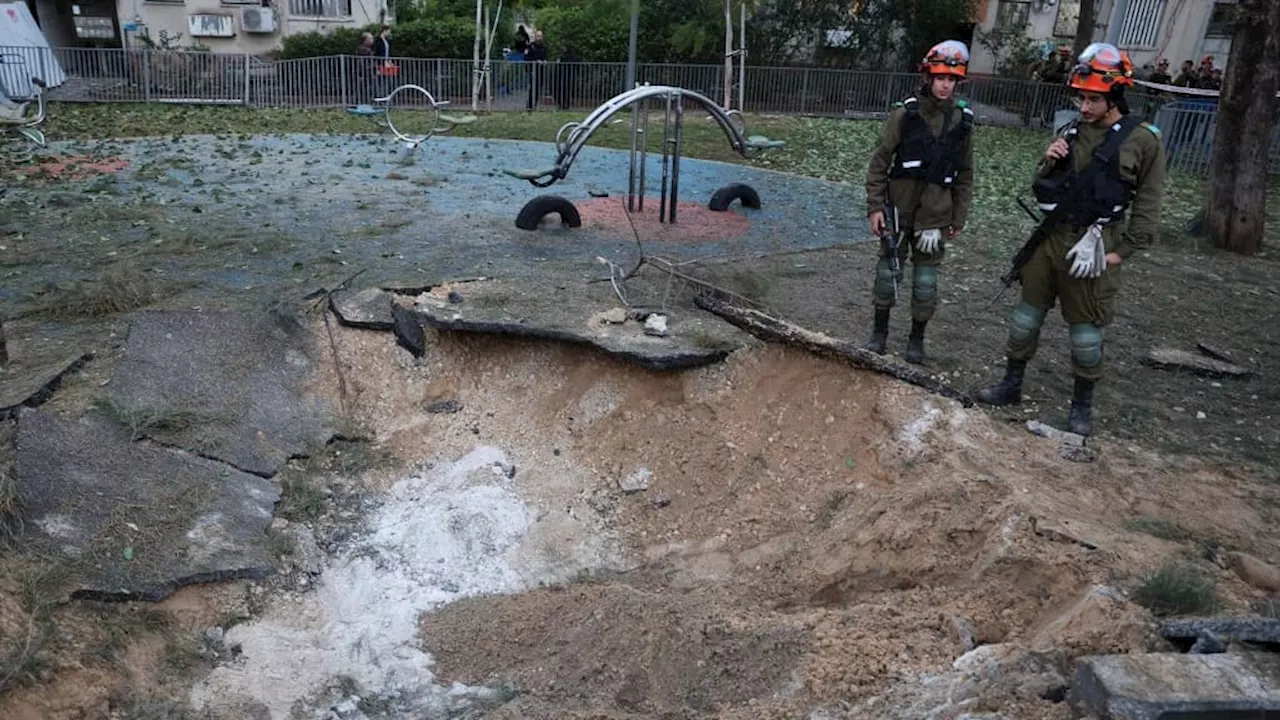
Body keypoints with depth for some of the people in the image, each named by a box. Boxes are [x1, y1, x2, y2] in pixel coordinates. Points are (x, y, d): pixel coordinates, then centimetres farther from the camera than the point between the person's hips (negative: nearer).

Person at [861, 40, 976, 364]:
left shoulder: (962, 119, 0)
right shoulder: (905, 113, -7)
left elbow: (964, 174, 8)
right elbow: (880, 162, -4)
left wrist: (958, 218, 7)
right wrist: (875, 206, -7)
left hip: (935, 214, 1)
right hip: (899, 210, -1)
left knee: (926, 280, 7)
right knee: (888, 271, 8)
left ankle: (917, 338, 22)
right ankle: (880, 331, 24)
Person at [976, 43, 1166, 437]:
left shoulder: (1143, 141, -7)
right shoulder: (1069, 132, 7)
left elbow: (1147, 207, -5)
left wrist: (1120, 252, -9)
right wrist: (1048, 162, -7)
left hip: (1094, 245, -5)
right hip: (1052, 237, 5)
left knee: (1085, 327, 4)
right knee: (1027, 312, 11)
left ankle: (1082, 404, 19)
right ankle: (1011, 385, 26)